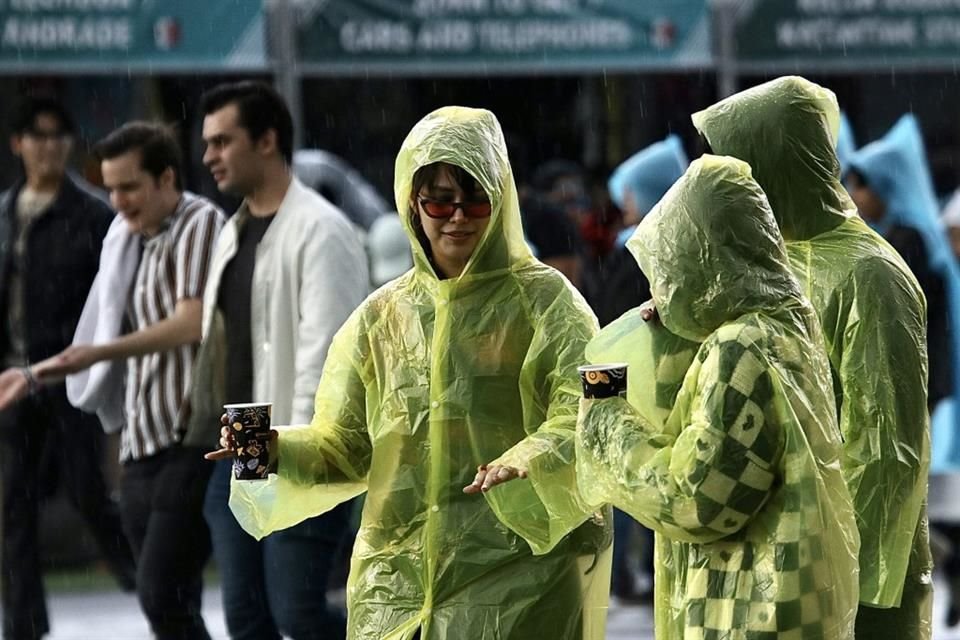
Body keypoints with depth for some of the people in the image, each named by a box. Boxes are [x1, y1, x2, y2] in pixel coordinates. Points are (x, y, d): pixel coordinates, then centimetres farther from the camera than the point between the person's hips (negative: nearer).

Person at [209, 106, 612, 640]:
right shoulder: (383, 316, 11)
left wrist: (528, 461, -36)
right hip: (398, 575, 3)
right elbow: (344, 450, 10)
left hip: (517, 574, -3)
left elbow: (585, 415, -15)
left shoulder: (544, 302, -1)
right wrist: (276, 451, -11)